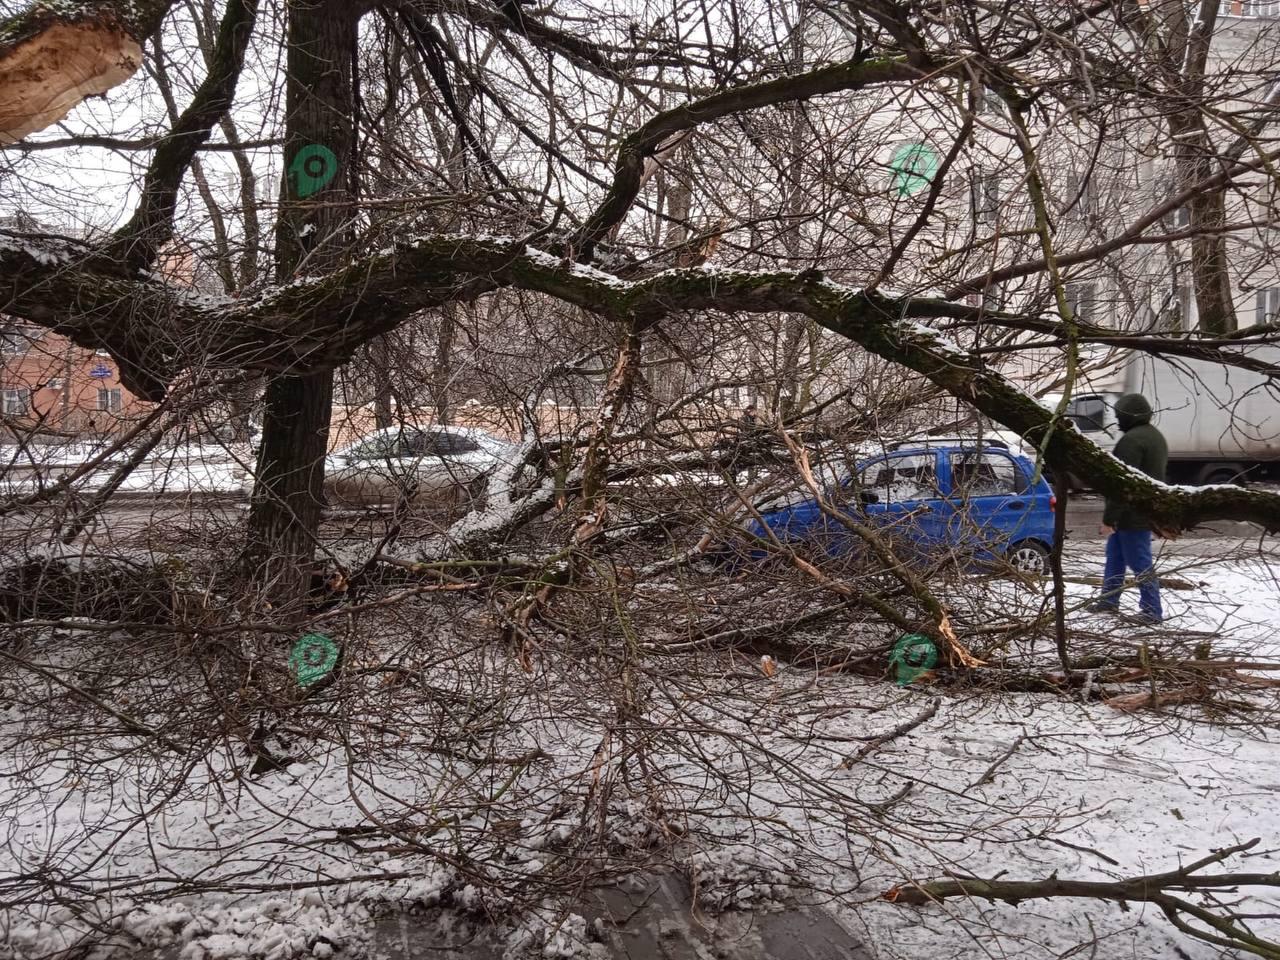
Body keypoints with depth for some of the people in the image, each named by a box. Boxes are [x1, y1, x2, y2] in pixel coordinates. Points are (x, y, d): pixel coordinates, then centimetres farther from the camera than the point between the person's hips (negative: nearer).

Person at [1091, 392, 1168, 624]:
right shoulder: (1156, 436, 14)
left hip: (1132, 515, -11)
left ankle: (1152, 610, 2)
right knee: (1114, 558, 19)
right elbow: (1157, 474, 22)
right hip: (1146, 510, 11)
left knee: (1140, 563, -4)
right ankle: (1108, 601, 28)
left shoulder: (1132, 440, -20)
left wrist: (1109, 518, -20)